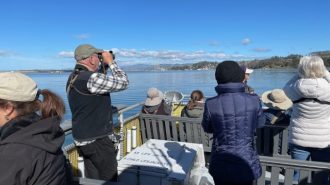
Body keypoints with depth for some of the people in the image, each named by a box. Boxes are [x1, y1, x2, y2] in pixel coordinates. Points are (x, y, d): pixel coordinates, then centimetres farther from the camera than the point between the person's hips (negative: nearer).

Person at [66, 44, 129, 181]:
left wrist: (104, 67, 12)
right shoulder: (90, 78, -25)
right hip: (98, 140, -9)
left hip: (84, 139, 9)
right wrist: (110, 62, -8)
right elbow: (123, 83, -20)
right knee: (109, 179, 9)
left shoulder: (73, 77, 6)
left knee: (92, 178, 21)